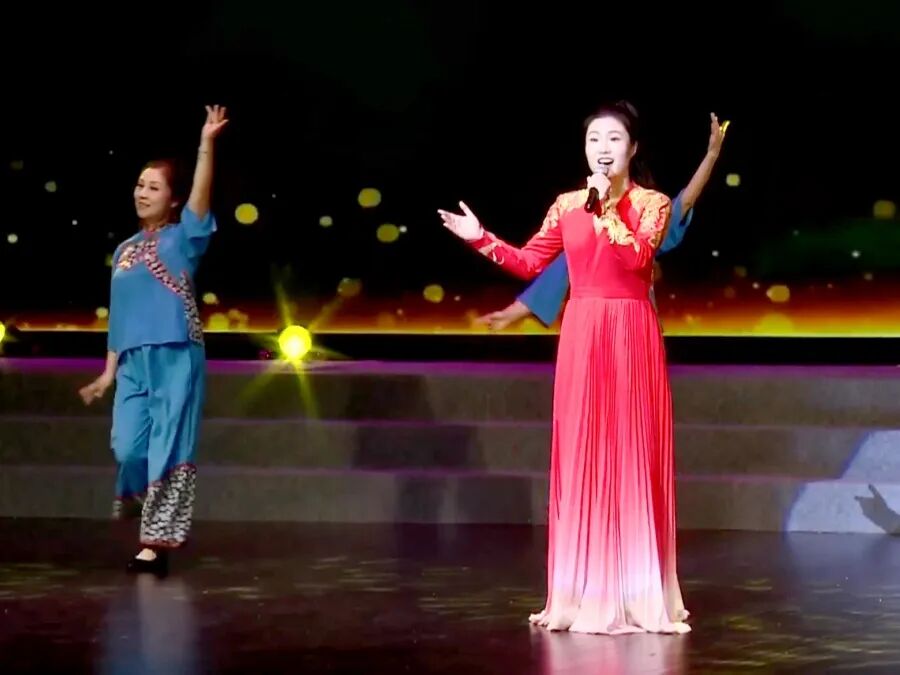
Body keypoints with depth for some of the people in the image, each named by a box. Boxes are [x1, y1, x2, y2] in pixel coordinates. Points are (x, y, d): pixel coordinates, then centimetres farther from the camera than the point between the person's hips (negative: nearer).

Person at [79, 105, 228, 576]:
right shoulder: (124, 250, 16)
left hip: (177, 356, -4)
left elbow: (202, 195, -14)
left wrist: (206, 144, -26)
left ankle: (157, 542, 0)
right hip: (133, 361, 4)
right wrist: (108, 372, 17)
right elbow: (119, 315, 19)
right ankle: (146, 512, 24)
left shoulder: (182, 237, 3)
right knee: (128, 448, -4)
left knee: (168, 448, -4)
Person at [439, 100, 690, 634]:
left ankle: (637, 594, 2)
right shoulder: (568, 205, 9)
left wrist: (607, 208, -16)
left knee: (633, 457, -3)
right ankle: (585, 592, 9)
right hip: (582, 336, 3)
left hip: (631, 336, -3)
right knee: (581, 457, 3)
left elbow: (638, 256, -17)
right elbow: (531, 263, 11)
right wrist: (482, 239, 1)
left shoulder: (652, 204, -1)